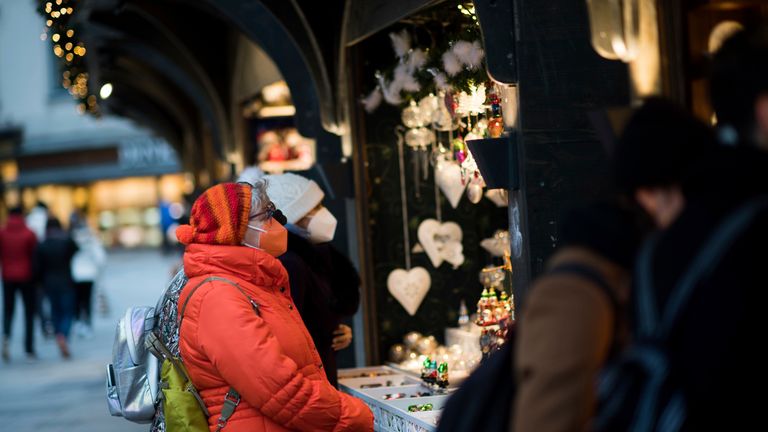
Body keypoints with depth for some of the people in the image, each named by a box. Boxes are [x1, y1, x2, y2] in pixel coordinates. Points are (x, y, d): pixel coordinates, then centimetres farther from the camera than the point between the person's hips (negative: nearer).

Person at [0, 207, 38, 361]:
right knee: (29, 312, 7)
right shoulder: (29, 234, -7)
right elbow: (35, 256, -6)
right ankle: (29, 349, 6)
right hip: (26, 278, -1)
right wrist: (37, 277, 4)